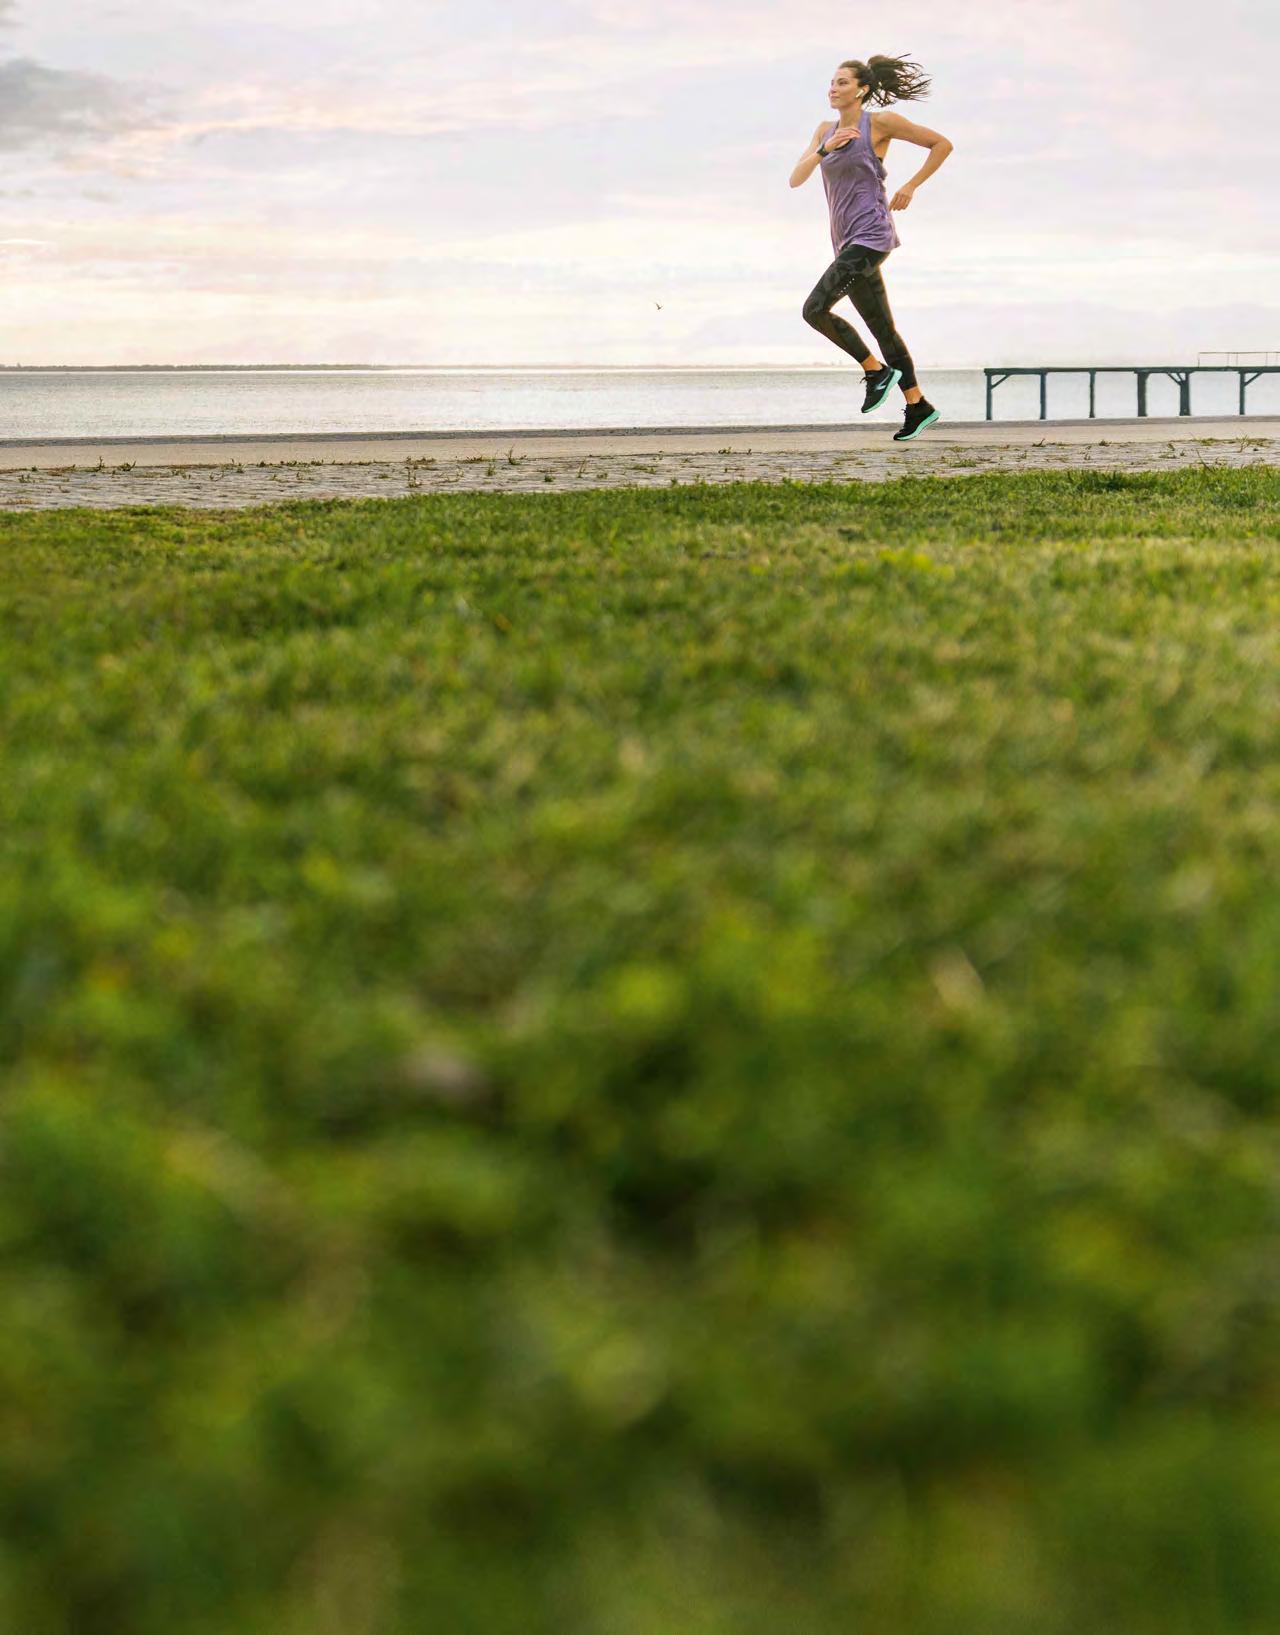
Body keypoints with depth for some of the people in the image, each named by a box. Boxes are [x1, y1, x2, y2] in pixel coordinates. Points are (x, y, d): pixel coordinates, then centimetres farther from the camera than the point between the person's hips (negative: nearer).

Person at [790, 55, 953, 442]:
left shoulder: (880, 122, -6)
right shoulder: (825, 130, 13)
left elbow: (942, 143, 0)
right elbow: (796, 179, 2)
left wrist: (910, 186, -4)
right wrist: (825, 149, -13)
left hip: (870, 234, -8)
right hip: (847, 241, 8)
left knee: (815, 309, -18)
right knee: (882, 328, 11)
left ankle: (877, 370, -4)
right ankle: (917, 405, 19)